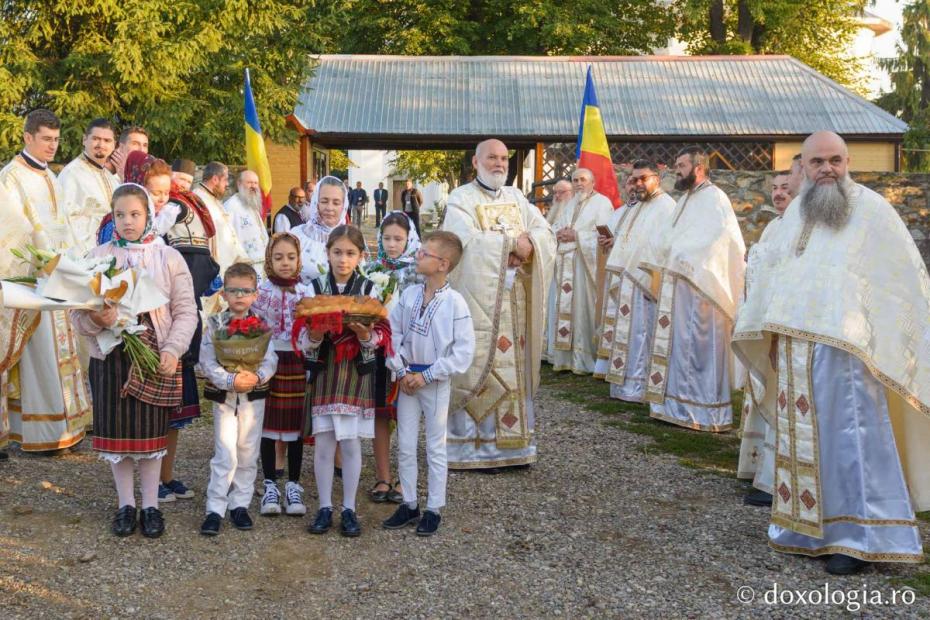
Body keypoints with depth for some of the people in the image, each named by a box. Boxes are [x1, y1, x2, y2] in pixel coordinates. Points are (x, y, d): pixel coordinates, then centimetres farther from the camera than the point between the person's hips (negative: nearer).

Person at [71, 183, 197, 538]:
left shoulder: (168, 258, 1)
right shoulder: (97, 257, 3)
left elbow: (185, 311, 0)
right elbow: (78, 313, 2)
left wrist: (172, 350, -12)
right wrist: (95, 320, -20)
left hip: (156, 358, -1)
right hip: (111, 357, 1)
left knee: (152, 431, 6)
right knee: (116, 430, 7)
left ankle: (150, 506, 21)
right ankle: (125, 505, 24)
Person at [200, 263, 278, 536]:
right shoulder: (215, 324, -2)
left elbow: (271, 360, -3)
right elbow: (207, 362, -9)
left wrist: (258, 376, -23)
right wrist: (231, 380, -22)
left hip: (254, 395, 2)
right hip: (223, 396, -2)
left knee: (248, 452, 9)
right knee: (226, 454, -7)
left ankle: (240, 504, 22)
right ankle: (215, 510, 2)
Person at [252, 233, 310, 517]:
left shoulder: (306, 292, 4)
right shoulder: (261, 290, 1)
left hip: (298, 362, 1)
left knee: (296, 424, 5)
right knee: (268, 424, 4)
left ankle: (293, 486, 15)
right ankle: (270, 486, 15)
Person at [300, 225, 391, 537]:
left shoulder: (368, 289, 1)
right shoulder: (314, 288, 1)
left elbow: (382, 336, -1)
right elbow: (304, 339, -1)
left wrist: (365, 333, -21)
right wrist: (314, 336, -22)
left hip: (357, 373, 0)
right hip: (323, 373, 1)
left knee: (351, 443, 4)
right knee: (323, 443, 4)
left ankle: (349, 509, 16)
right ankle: (325, 508, 17)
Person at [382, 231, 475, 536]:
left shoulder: (455, 302, -15)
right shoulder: (409, 294, -1)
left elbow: (464, 351, -14)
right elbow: (393, 333, 4)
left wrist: (426, 376, -14)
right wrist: (402, 371, -7)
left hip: (436, 382, -4)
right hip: (408, 378, 5)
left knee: (436, 447, 8)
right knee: (405, 446, 12)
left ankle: (434, 509, 20)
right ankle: (409, 504, 26)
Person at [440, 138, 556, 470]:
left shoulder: (515, 197, 17)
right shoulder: (461, 198, 0)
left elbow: (544, 232, 7)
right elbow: (468, 241, -17)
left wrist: (528, 244, -15)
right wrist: (512, 241, -11)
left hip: (515, 302, 6)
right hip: (480, 302, -5)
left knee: (514, 365, 6)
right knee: (480, 368, -5)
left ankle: (511, 440, 13)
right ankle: (475, 443, 3)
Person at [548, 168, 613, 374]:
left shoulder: (602, 203, 0)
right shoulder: (570, 205, 23)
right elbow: (554, 228, 20)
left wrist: (576, 236, -14)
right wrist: (559, 234, -3)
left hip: (586, 266, -7)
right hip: (565, 266, 7)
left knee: (583, 309, -8)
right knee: (564, 308, 4)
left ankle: (585, 359, -3)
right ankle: (565, 356, 8)